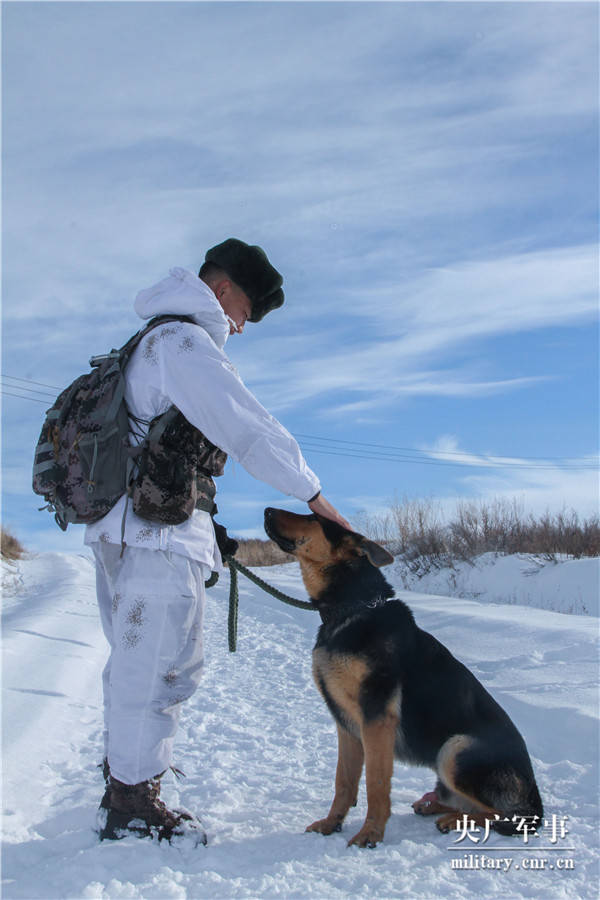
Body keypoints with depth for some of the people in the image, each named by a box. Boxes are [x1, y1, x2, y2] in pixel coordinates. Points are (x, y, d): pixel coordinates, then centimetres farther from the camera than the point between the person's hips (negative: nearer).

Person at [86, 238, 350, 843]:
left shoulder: (151, 344, 22)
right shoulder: (183, 341, -12)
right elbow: (247, 429, -18)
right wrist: (315, 496, -12)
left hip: (123, 528, 11)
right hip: (159, 529, -11)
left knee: (136, 661, 17)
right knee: (158, 665, -3)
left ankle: (122, 786, 29)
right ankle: (133, 805, 7)